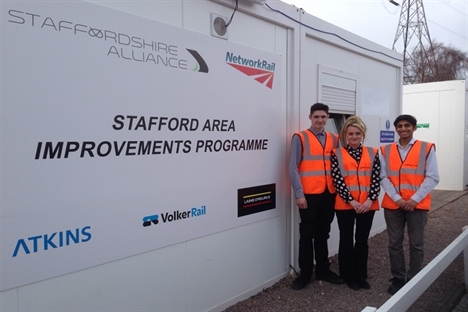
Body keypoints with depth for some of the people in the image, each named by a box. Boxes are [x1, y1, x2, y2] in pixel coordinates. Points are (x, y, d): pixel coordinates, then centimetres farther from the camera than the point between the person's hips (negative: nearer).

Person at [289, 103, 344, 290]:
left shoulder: (334, 139, 10)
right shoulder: (300, 138, -4)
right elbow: (293, 168, -7)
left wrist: (338, 190, 2)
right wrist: (299, 194, -12)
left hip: (329, 194, 4)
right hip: (309, 195, -4)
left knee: (323, 234, 15)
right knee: (307, 235, 6)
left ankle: (323, 270, 29)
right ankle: (305, 273, 19)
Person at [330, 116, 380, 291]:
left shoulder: (373, 153, 7)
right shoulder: (337, 154, -1)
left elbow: (376, 179, 1)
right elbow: (337, 180, -8)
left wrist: (370, 200, -12)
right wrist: (351, 201, -15)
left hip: (367, 205, 2)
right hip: (345, 204, -2)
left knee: (362, 241, 11)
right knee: (346, 240, 8)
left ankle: (361, 276, 26)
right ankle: (349, 276, 22)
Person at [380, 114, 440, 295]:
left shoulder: (427, 148, 0)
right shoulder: (386, 150, 6)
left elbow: (432, 177, -5)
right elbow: (383, 177, 2)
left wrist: (415, 199, -13)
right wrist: (396, 198, -10)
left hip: (417, 204, -2)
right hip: (392, 205, 2)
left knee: (416, 244, 7)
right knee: (394, 244, 7)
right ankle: (397, 279, 21)